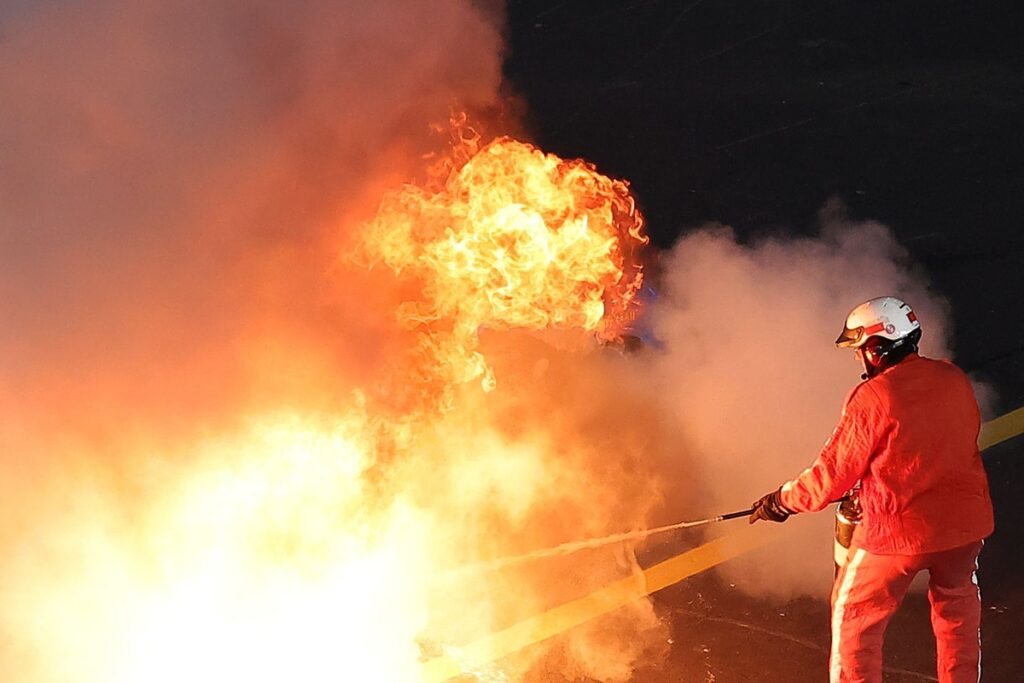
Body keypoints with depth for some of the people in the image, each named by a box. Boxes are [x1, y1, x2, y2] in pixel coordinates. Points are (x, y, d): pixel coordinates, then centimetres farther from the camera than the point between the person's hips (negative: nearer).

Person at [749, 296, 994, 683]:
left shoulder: (871, 397, -16)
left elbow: (832, 475, -11)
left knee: (854, 619, 12)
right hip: (966, 522, 6)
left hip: (898, 530, -5)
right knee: (957, 601, 28)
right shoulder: (955, 381, 1)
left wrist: (782, 500, 5)